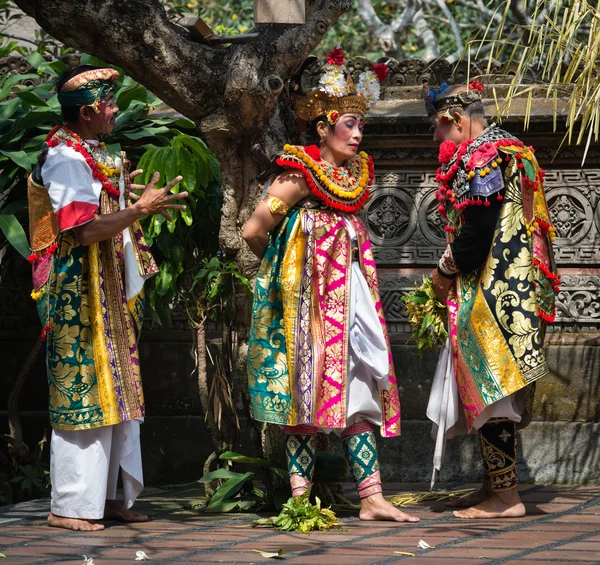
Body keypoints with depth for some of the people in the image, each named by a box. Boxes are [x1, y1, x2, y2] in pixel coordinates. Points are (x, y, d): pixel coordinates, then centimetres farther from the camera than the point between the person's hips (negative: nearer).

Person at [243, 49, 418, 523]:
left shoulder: (358, 173, 11)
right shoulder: (301, 175, -12)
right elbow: (254, 232, -11)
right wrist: (286, 265, 5)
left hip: (349, 296, 7)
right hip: (310, 297, -7)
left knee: (359, 393, 5)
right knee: (307, 394, -5)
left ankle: (372, 499, 5)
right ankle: (300, 501, -1)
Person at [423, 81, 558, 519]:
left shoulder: (482, 158, -14)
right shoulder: (507, 150, 19)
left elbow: (477, 232, -21)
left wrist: (447, 272, -5)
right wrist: (453, 265, 13)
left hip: (491, 296, -10)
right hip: (513, 289, 10)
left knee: (489, 388, -8)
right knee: (490, 392, 13)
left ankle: (506, 497, -7)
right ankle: (495, 486, 17)